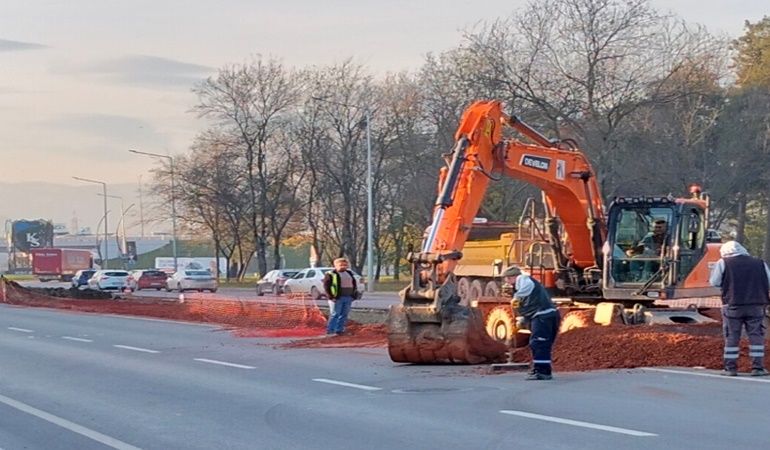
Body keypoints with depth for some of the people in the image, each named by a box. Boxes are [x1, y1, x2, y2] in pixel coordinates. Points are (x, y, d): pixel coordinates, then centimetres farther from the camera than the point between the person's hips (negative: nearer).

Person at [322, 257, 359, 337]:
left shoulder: (349, 274, 17)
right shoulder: (331, 274, -4)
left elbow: (354, 284, 24)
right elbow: (326, 286, -8)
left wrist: (354, 295, 12)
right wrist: (331, 297, -15)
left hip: (348, 298, 7)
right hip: (337, 298, -7)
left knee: (344, 315, 5)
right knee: (335, 314, -10)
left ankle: (339, 331, 10)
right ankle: (330, 331, -8)